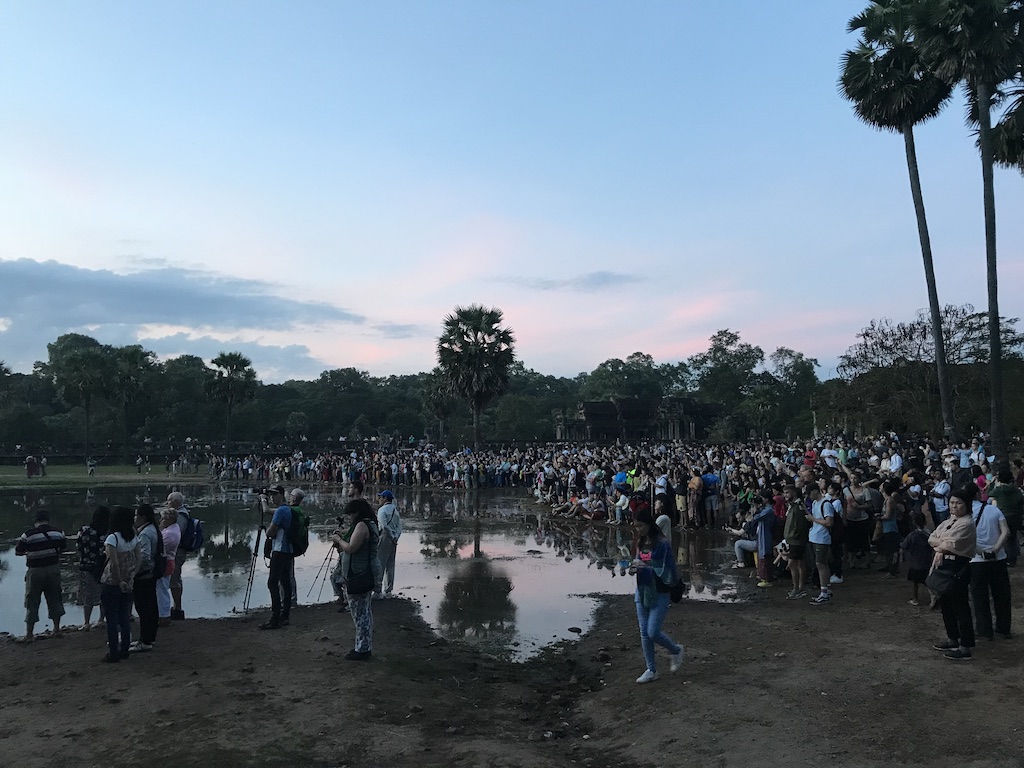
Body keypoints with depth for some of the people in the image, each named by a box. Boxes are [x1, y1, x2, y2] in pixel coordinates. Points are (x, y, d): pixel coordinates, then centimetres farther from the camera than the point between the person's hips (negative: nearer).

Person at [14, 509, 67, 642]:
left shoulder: (28, 535, -11)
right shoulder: (58, 532, 0)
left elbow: (17, 552, -5)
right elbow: (63, 548, 10)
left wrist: (28, 552, 15)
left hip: (35, 571, -3)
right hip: (53, 568, 3)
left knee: (32, 602, 5)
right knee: (54, 599, 15)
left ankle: (29, 634, 8)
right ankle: (57, 628, 21)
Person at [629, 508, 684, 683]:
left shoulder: (662, 544, -16)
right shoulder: (641, 544, 5)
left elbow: (668, 572, -18)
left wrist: (645, 567, -25)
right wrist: (634, 568, -5)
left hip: (659, 595, -7)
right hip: (642, 592, 7)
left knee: (653, 633, -6)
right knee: (644, 633, 9)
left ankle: (676, 650, 24)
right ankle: (651, 670, 22)